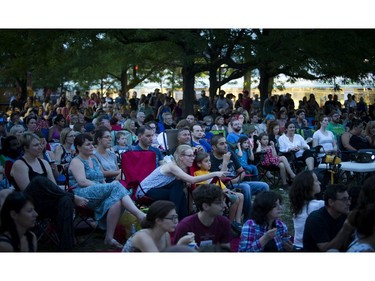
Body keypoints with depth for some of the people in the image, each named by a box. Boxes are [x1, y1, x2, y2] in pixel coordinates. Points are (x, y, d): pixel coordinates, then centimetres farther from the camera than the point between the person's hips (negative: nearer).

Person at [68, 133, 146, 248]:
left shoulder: (94, 160, 28)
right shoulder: (76, 161, 5)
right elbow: (82, 181, -11)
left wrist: (108, 189, 0)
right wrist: (106, 187, -16)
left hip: (99, 194, 7)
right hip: (83, 195, -6)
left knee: (116, 201, -30)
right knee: (116, 185, -30)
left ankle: (109, 238, -31)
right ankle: (139, 214, -42)